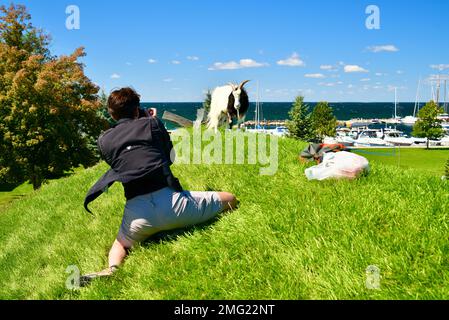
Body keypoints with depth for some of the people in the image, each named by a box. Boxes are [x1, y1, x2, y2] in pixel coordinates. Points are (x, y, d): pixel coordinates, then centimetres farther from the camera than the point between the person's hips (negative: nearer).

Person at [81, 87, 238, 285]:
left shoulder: (104, 140, 14)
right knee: (230, 199, 15)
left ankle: (111, 269, -2)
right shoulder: (152, 123, 10)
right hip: (169, 201, -2)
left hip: (136, 211, 2)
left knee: (120, 244, 32)